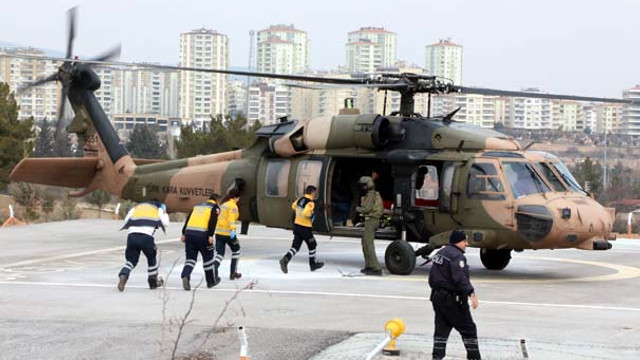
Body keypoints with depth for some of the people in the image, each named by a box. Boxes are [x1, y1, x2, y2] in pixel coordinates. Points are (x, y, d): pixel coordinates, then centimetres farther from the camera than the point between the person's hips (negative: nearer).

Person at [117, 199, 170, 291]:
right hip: (146, 237, -2)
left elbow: (126, 220, 17)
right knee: (151, 258, 22)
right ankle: (153, 282, 31)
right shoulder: (159, 208, 21)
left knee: (131, 260, 11)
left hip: (132, 235, 2)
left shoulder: (136, 207, 28)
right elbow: (165, 223, 10)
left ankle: (123, 276, -17)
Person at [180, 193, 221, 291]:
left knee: (191, 258, 6)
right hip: (202, 234, -4)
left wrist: (184, 234, 20)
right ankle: (210, 281, 24)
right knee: (208, 257, 13)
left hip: (189, 232, 4)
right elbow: (213, 221, -7)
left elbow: (188, 219, 20)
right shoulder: (215, 207, 10)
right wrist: (210, 235, -13)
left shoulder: (197, 206, 27)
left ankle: (185, 276, -20)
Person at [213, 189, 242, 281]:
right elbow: (231, 218, -24)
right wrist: (233, 229, -35)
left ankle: (214, 271, -23)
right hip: (227, 232, -7)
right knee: (236, 250, 17)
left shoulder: (224, 204, 16)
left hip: (218, 232, 7)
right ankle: (233, 273, 20)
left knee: (219, 254, 3)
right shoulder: (233, 206, -8)